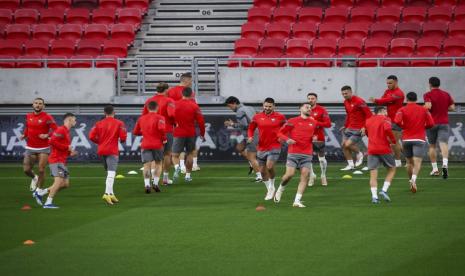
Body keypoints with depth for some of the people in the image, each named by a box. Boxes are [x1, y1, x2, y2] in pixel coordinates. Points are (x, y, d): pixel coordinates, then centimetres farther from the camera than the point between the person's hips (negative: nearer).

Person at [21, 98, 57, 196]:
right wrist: (24, 135, 5)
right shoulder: (28, 116, 7)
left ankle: (39, 189, 10)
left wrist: (47, 135, -26)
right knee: (26, 169, 0)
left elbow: (54, 129, -12)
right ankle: (34, 178, 34)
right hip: (30, 147, 4)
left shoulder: (47, 117, -9)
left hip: (43, 148, -4)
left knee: (41, 170, -8)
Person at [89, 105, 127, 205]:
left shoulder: (99, 124, 7)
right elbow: (123, 137, -10)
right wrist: (121, 140, 13)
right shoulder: (119, 123, -3)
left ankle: (111, 194, 19)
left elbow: (91, 136, -1)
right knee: (111, 173, -12)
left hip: (102, 150, 5)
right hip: (112, 151, -5)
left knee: (110, 173, 19)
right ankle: (107, 193, -28)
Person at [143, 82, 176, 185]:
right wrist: (174, 123, -5)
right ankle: (165, 178, 16)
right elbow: (172, 114, -24)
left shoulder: (148, 101, 5)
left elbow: (143, 115, 7)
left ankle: (153, 174, -15)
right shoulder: (168, 101, -11)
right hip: (167, 130, -3)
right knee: (167, 154, 11)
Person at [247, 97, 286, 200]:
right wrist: (250, 137, -5)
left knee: (269, 166, -22)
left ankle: (272, 187, 3)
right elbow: (251, 128, 14)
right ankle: (269, 190, 28)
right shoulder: (257, 117, 2)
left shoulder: (280, 117, -3)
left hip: (274, 147, -4)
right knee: (263, 170, 8)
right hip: (261, 148, 4)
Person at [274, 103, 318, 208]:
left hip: (307, 155, 3)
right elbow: (280, 133, 5)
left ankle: (297, 201, -8)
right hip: (293, 153, -3)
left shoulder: (314, 123, 12)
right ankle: (280, 189, 19)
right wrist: (287, 139, -14)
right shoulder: (292, 121, 2)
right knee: (289, 174, -12)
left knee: (305, 176, -9)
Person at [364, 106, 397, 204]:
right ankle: (384, 190, -1)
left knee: (373, 174, 1)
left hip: (371, 150, 4)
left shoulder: (368, 121, 15)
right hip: (384, 149, -4)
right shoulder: (385, 119, -2)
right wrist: (393, 140, -8)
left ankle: (374, 196, -14)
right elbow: (387, 129, -20)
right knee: (392, 169, 15)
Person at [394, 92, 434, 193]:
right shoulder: (423, 110, 5)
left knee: (409, 162, 17)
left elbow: (397, 121, -17)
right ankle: (414, 179, -34)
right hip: (419, 139, -1)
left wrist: (404, 126, 3)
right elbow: (431, 123, 1)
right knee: (417, 162, -11)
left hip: (406, 139, 1)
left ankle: (411, 181, 26)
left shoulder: (402, 110, 0)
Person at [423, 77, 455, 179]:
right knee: (444, 144, -10)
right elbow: (452, 107, 7)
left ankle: (435, 168, 14)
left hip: (432, 123, -1)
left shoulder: (428, 95, -5)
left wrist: (424, 108, 0)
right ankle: (445, 163, -36)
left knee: (432, 146, 13)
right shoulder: (446, 95, 6)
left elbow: (428, 106, -21)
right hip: (444, 123, 1)